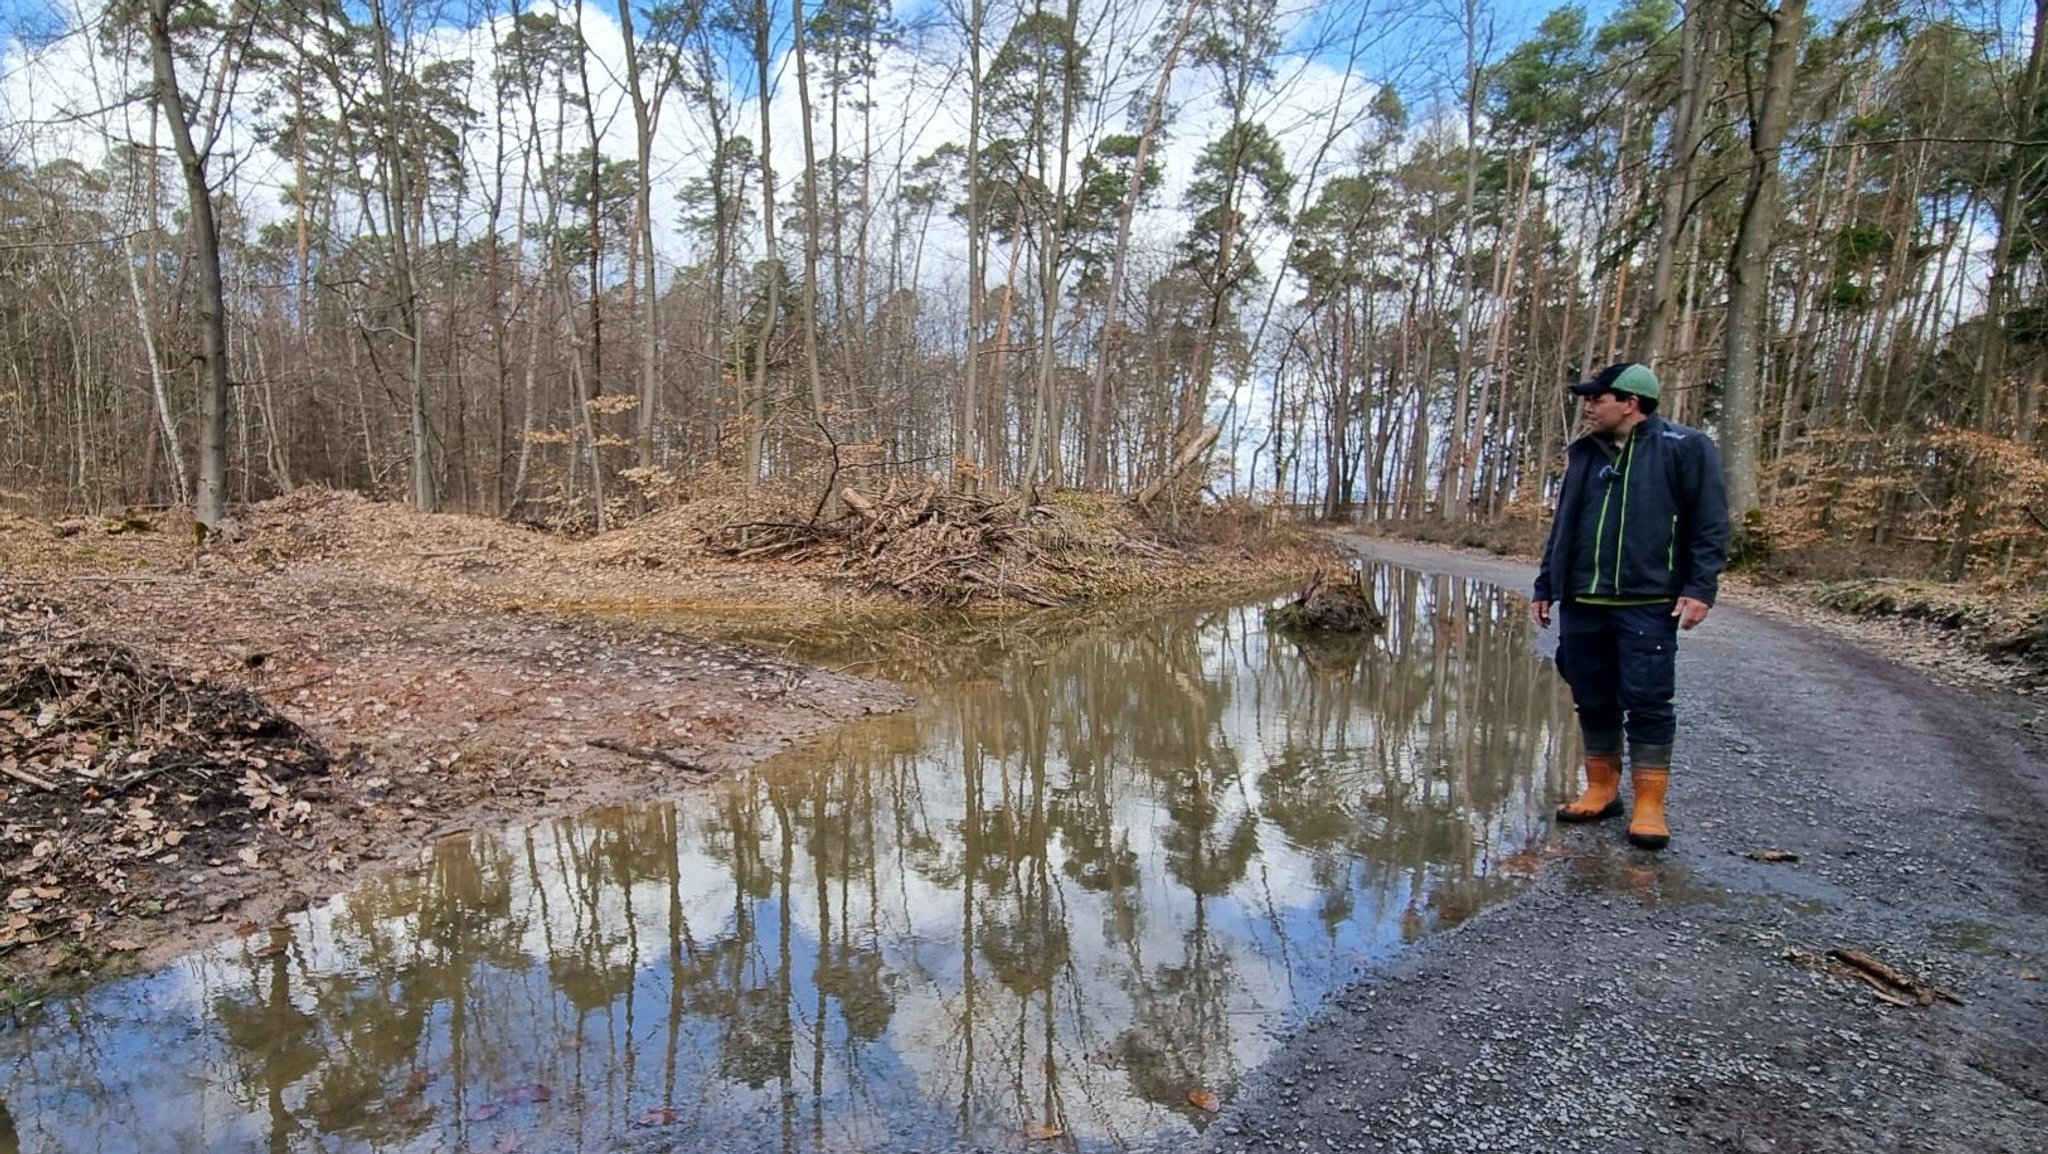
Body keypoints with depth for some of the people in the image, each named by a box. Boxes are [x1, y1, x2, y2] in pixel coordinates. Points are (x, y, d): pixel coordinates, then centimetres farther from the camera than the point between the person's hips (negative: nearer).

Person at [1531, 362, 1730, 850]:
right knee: (1593, 700, 11)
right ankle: (1602, 790, 24)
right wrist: (1545, 586, 18)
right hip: (1581, 604, 6)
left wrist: (1700, 587, -12)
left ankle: (1650, 805, 8)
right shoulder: (1583, 453, 15)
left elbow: (1710, 524, -5)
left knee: (1648, 703, -1)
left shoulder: (1685, 448, -2)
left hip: (1648, 606, -5)